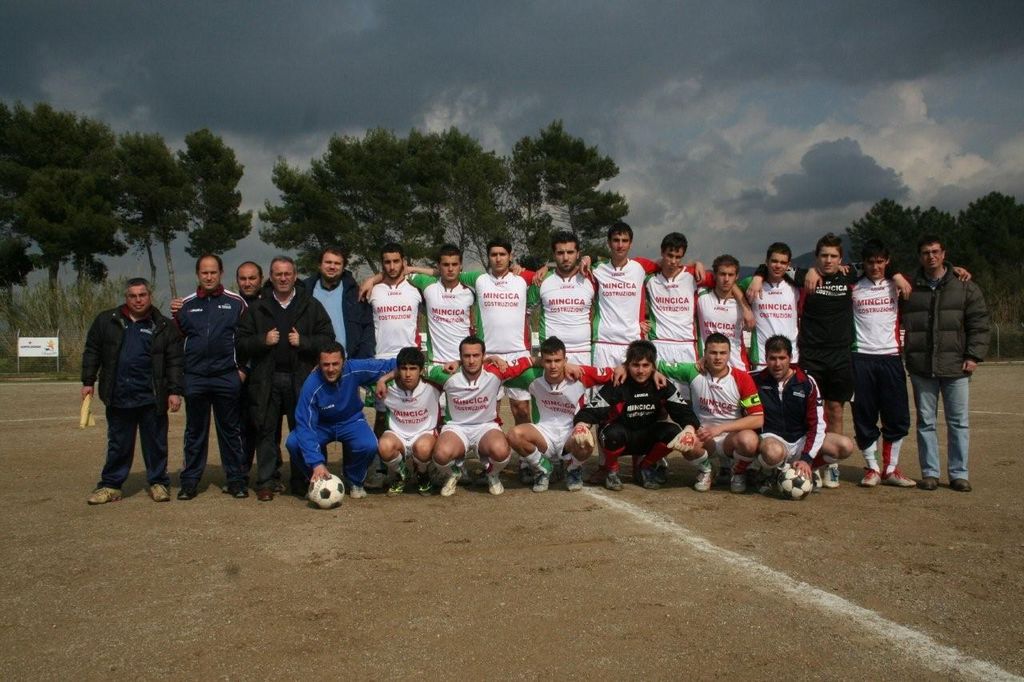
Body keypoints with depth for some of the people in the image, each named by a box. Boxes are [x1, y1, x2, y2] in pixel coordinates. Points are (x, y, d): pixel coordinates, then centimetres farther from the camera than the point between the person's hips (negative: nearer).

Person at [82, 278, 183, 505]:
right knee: (118, 444, 10)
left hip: (152, 398, -1)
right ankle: (110, 485, 19)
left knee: (155, 443, 8)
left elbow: (174, 362, 1)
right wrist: (88, 381, 7)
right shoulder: (107, 321, 6)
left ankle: (158, 483, 20)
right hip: (118, 396, 1)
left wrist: (175, 391, -6)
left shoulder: (164, 327, 3)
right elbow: (92, 352, 12)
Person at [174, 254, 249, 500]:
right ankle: (189, 481, 16)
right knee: (195, 433, 9)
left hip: (227, 378, -2)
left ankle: (236, 480, 13)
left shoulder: (236, 302, 3)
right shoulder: (186, 304, 9)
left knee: (231, 431, 6)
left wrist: (243, 368, -1)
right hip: (194, 378, 2)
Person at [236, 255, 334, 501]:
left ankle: (301, 483, 13)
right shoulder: (257, 309, 11)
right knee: (267, 431, 4)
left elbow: (327, 338, 3)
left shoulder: (311, 306, 8)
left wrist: (303, 341, -11)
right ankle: (265, 483, 11)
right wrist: (263, 341, -9)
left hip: (300, 378, -1)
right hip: (266, 380, 1)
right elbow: (241, 343, 7)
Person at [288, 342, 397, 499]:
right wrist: (317, 463, -41)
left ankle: (355, 482, 3)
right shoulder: (311, 386, -30)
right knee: (293, 443, -29)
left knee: (369, 445, -31)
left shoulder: (354, 369, -26)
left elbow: (387, 366, -11)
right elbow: (305, 426, -32)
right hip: (321, 425, 0)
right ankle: (318, 480, 1)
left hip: (351, 421, 1)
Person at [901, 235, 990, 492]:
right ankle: (930, 473, 14)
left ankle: (959, 473, 12)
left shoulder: (965, 287, 5)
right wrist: (906, 356, 2)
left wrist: (974, 356, -6)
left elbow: (979, 323, 3)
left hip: (956, 366, -1)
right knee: (925, 422, 6)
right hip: (921, 367, 1)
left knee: (959, 422, 3)